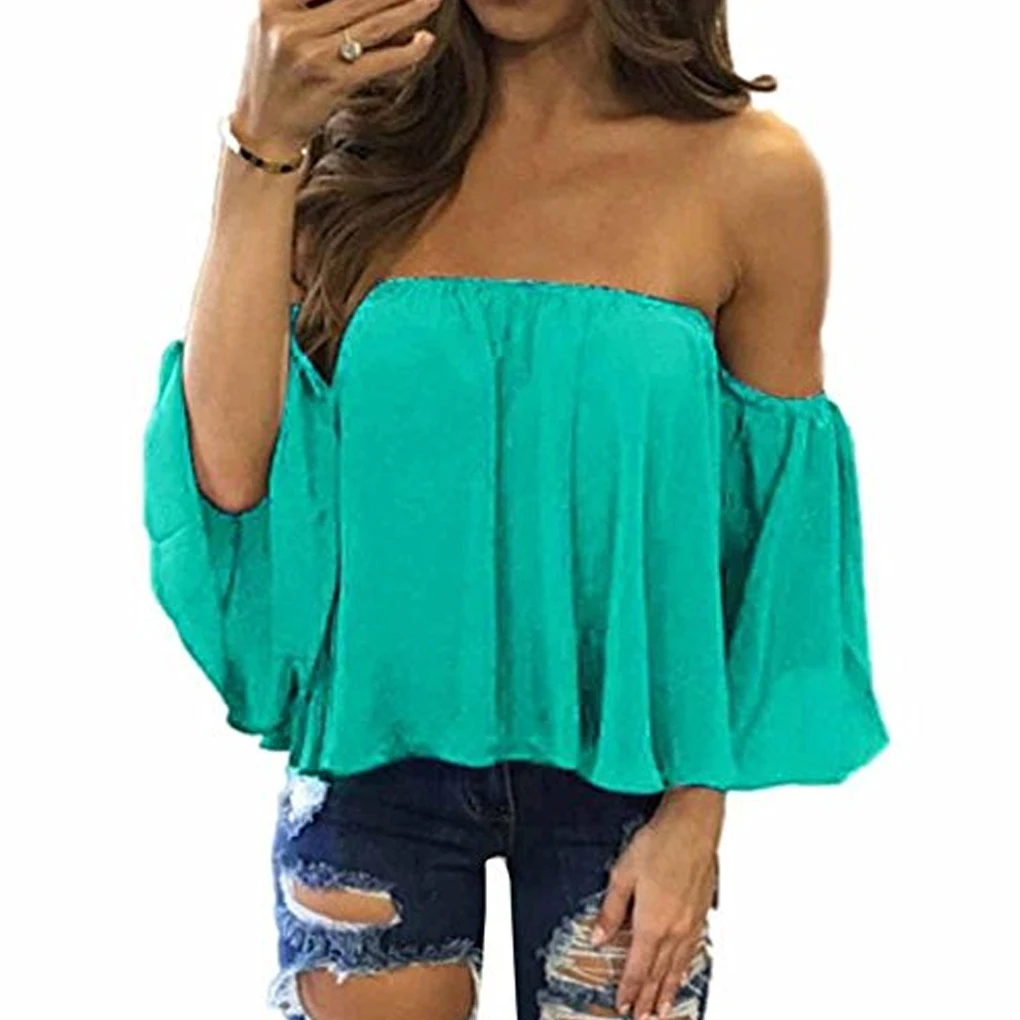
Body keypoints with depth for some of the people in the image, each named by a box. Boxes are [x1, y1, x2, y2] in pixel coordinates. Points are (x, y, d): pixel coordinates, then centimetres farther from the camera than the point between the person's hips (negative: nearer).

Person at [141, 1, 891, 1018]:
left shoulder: (749, 175, -8)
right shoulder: (362, 140, -4)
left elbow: (777, 522, -2)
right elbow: (230, 470, -14)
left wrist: (698, 812, -3)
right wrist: (262, 143, -19)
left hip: (618, 757, 0)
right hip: (377, 742, 1)